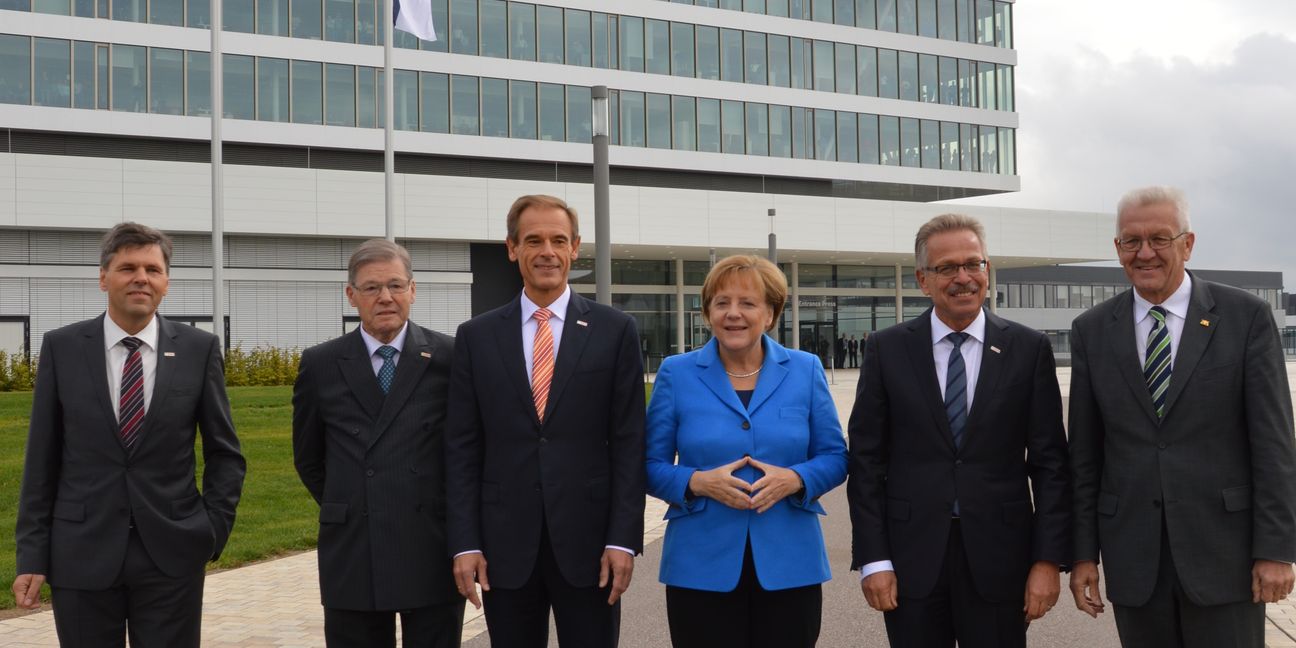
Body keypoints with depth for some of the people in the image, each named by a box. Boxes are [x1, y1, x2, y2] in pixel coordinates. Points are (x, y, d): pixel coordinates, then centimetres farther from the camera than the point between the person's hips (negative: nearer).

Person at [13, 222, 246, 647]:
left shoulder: (199, 350, 0)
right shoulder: (62, 348, 1)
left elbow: (225, 454, 6)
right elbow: (42, 459, 2)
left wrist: (214, 530, -2)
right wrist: (32, 556, 0)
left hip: (172, 553, 0)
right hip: (81, 554, 0)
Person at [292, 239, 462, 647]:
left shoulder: (449, 357, -1)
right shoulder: (320, 365, 4)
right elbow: (308, 458, 15)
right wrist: (344, 509, 12)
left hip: (434, 552, -1)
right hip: (352, 554, 1)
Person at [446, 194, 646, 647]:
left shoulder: (615, 330, 1)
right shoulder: (476, 336, 5)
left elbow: (628, 443, -1)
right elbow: (462, 449, 4)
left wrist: (624, 539, -7)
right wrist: (465, 543, -2)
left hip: (588, 541, -1)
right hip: (505, 545, 1)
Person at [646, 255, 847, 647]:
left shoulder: (805, 370, 5)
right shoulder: (676, 374, 2)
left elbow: (834, 457, 6)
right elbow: (651, 465, 3)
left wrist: (794, 479, -14)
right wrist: (697, 482, -16)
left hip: (790, 566, 1)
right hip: (701, 569, -1)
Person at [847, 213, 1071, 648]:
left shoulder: (1029, 349, 1)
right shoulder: (887, 350, 1)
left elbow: (1049, 462, 1)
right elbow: (866, 460, 1)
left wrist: (1049, 559, -5)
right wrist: (872, 559, -5)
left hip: (999, 558, 0)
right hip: (911, 559, 0)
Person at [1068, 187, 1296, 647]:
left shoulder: (1247, 317, -2)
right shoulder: (1092, 331, 5)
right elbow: (1084, 452, 6)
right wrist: (1082, 553, 3)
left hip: (1224, 551, -2)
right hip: (1132, 556, 2)